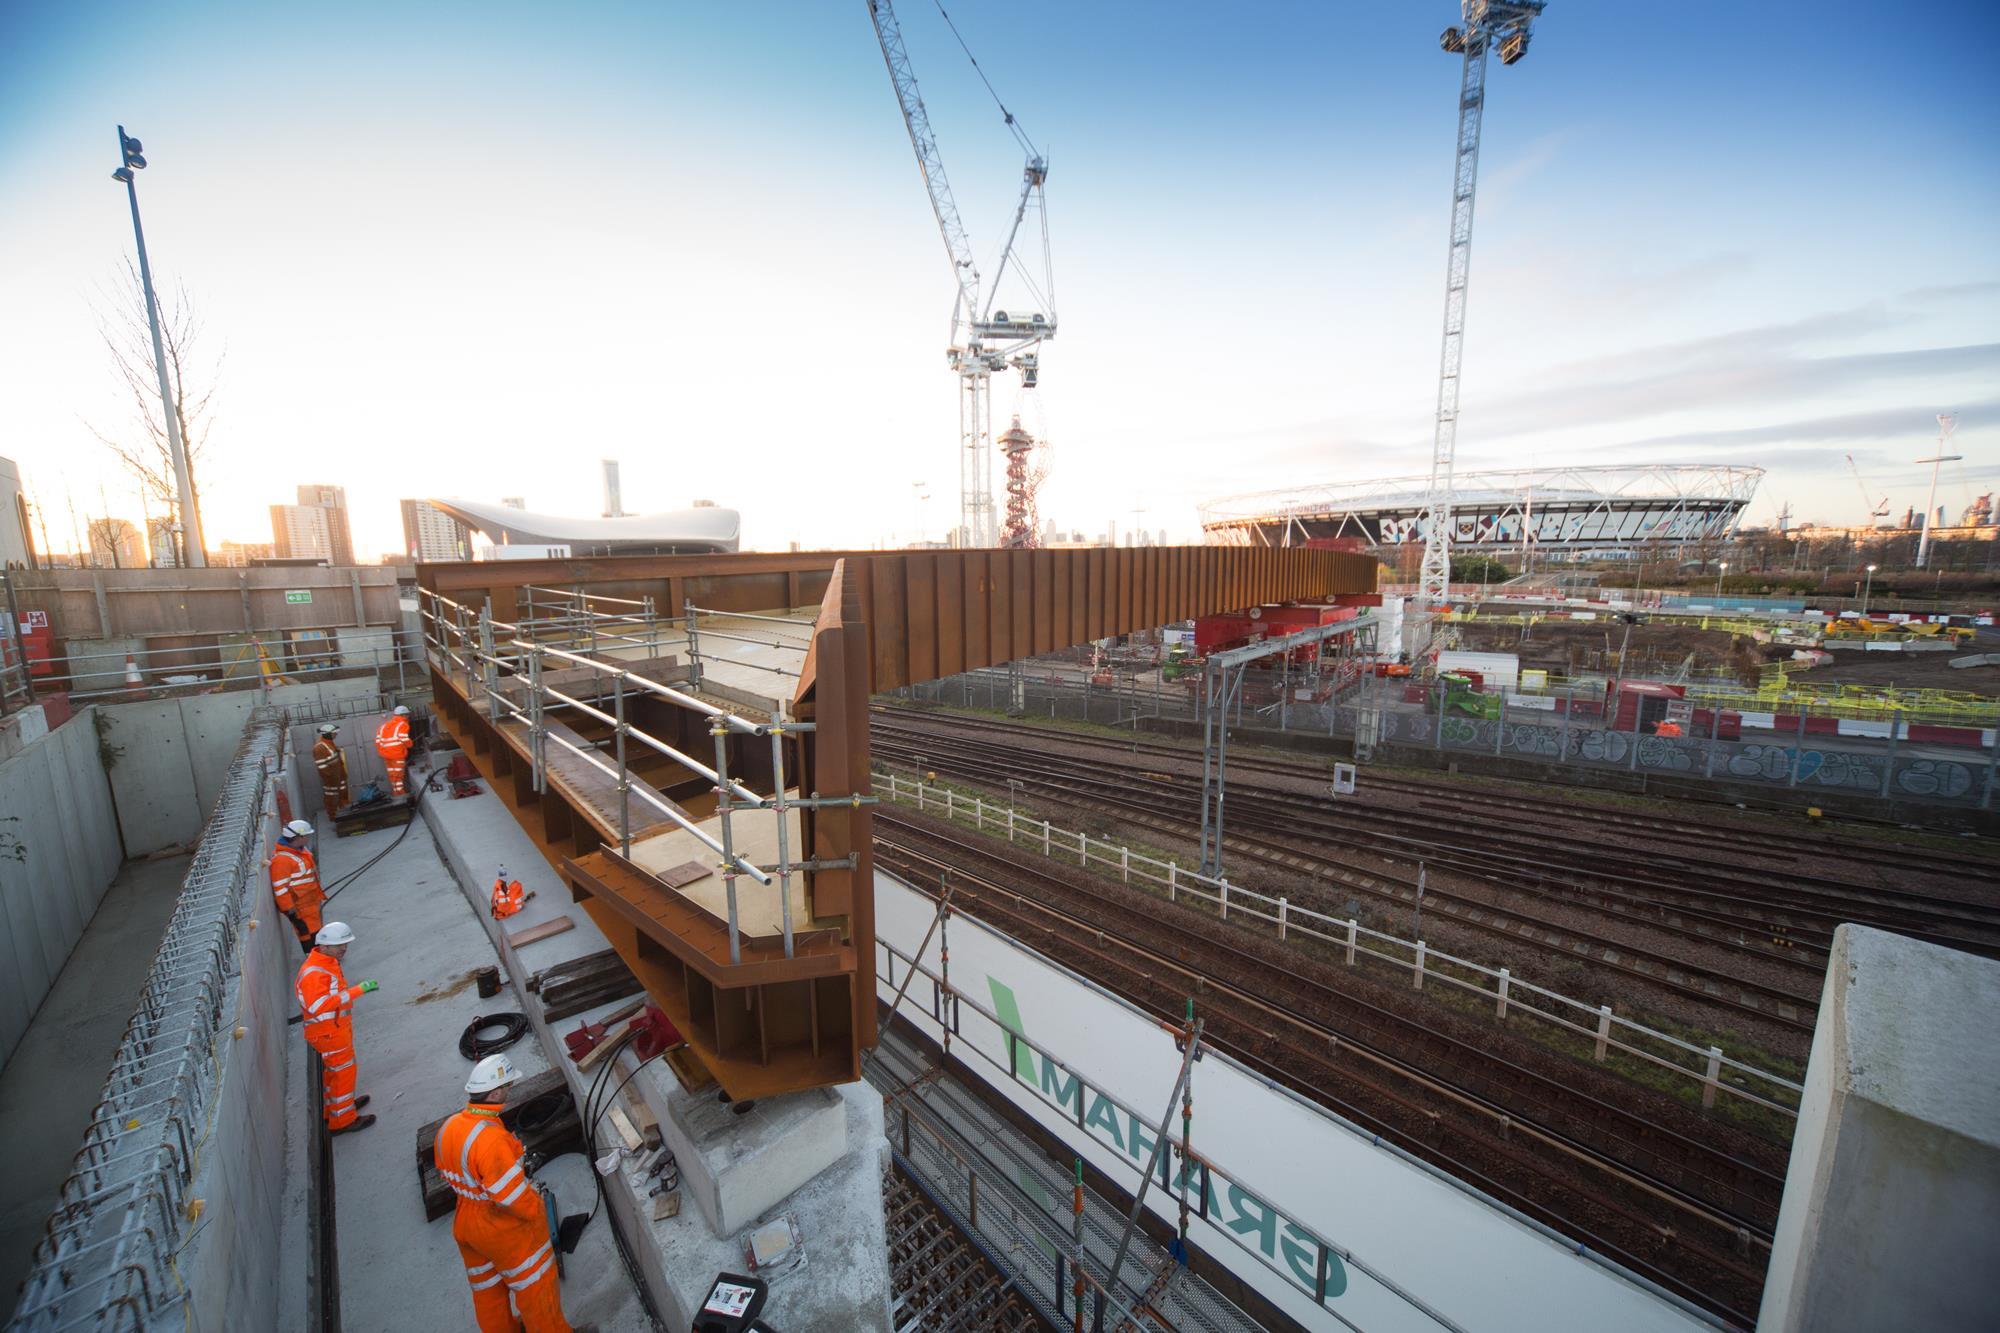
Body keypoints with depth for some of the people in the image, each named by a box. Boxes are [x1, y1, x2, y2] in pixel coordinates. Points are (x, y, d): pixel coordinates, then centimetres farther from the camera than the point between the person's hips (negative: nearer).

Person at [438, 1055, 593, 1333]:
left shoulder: (448, 1127, -11)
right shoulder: (491, 1139, -37)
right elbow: (514, 1195, -30)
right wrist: (537, 1209, -11)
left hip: (465, 1225, 8)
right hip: (505, 1230, -7)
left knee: (488, 1289, 29)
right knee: (535, 1288, 15)